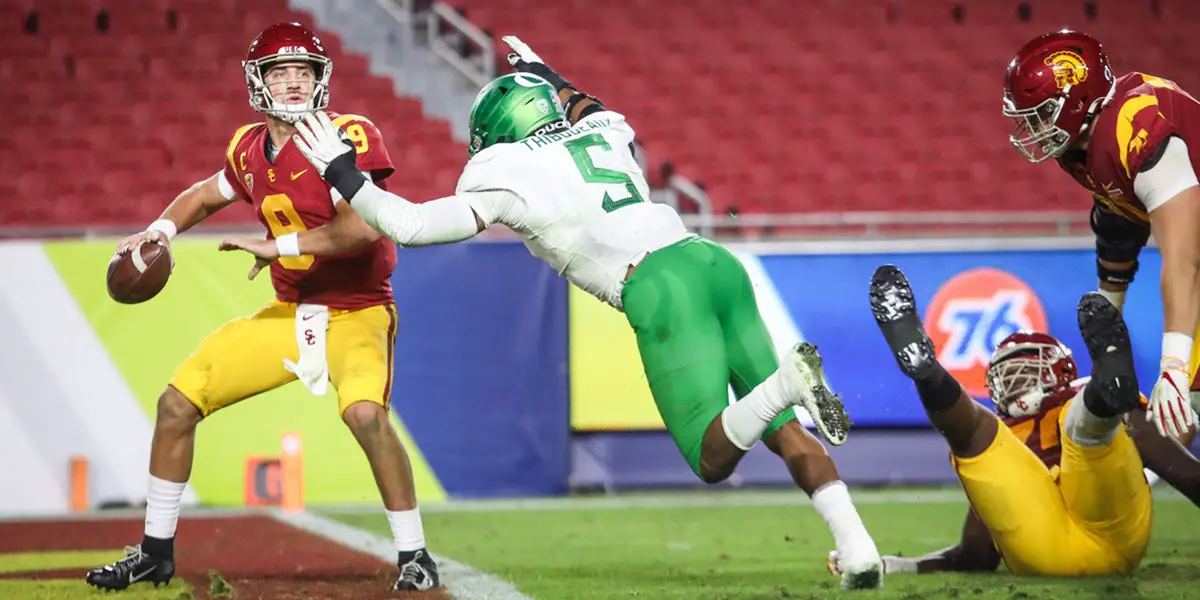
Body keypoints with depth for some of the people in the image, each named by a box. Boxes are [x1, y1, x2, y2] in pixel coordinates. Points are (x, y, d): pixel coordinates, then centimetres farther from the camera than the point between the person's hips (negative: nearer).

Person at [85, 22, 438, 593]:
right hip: (289, 312, 7)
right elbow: (206, 194, 24)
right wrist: (160, 230, 6)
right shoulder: (251, 150, 3)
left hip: (355, 313, -7)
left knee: (364, 413, -33)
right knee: (178, 401, 3)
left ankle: (413, 555, -16)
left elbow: (363, 228, -30)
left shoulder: (348, 138, -17)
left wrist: (281, 245, -25)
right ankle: (155, 551, 18)